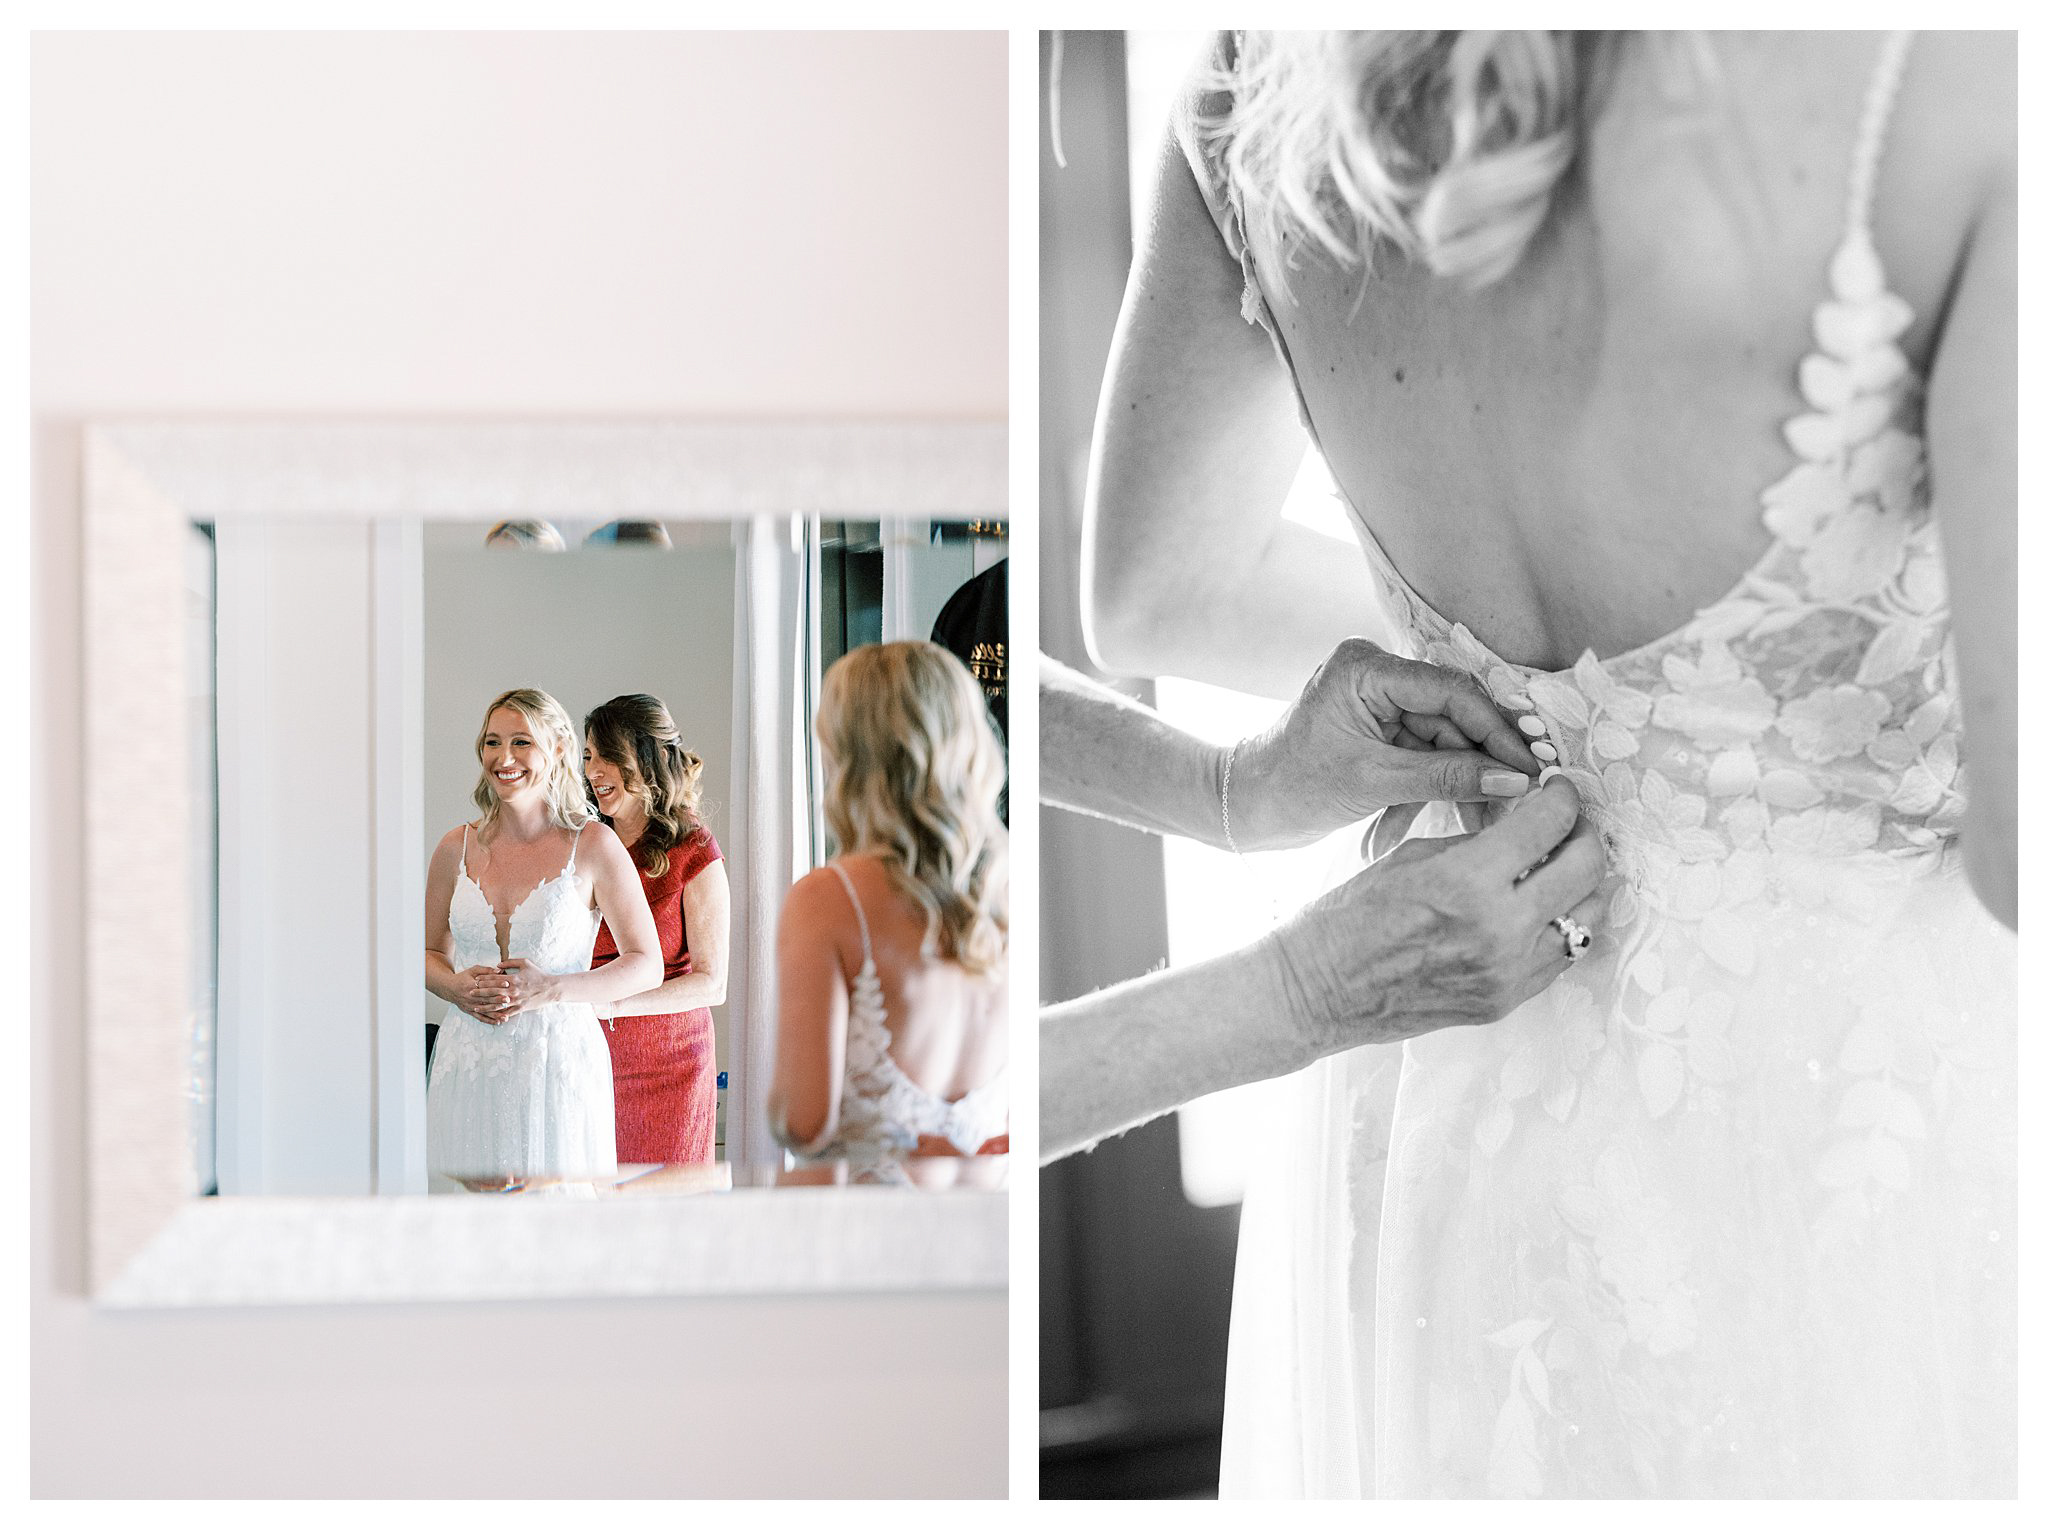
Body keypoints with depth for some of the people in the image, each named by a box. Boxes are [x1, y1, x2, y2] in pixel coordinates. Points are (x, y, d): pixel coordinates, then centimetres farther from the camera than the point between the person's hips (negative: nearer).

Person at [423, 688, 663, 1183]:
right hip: (467, 1065, 3)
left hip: (558, 1062, -3)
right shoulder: (457, 847, 8)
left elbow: (647, 965, -1)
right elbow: (429, 953, 18)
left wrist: (551, 989, -13)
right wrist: (459, 987, -5)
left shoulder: (592, 845, -2)